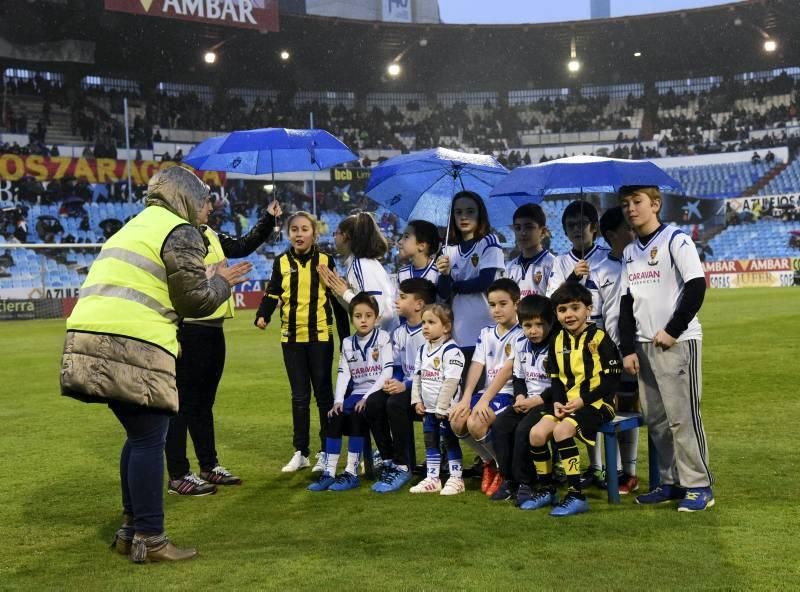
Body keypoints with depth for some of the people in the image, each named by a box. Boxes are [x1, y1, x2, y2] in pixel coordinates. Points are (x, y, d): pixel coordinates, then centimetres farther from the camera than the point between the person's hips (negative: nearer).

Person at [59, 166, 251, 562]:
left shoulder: (135, 227, 28)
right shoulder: (180, 231, -1)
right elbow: (194, 300, -5)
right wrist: (222, 282, 14)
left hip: (91, 337, 9)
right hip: (131, 345, -9)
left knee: (139, 436, 18)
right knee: (149, 440, -2)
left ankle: (131, 529, 24)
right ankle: (148, 539, 2)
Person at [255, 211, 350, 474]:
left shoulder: (325, 261, 0)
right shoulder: (281, 262, 5)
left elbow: (337, 300, 2)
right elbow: (272, 293, 4)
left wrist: (346, 337, 1)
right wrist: (262, 315, -17)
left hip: (320, 336, -2)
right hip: (291, 337, 2)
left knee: (323, 393, 4)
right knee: (299, 396, 9)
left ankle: (327, 452, 13)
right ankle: (300, 452, 18)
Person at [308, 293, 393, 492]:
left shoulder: (383, 338, -4)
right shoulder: (348, 343, 11)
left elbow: (387, 372, -12)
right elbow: (343, 374, 5)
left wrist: (367, 397, -19)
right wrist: (338, 400, -11)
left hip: (377, 393, -5)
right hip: (356, 393, 5)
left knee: (357, 415, -30)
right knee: (334, 416, -19)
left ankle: (351, 473, -23)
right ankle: (329, 473, -17)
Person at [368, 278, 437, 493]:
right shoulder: (399, 333, 13)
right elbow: (397, 367, 15)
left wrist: (406, 385, -25)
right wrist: (392, 381, -8)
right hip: (404, 386, 8)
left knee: (395, 403, -33)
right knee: (374, 402, -19)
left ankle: (402, 467, -20)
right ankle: (389, 463, -9)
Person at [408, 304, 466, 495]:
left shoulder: (451, 350, -16)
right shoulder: (422, 350, 9)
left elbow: (451, 381, -20)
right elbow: (417, 377, 14)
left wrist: (442, 407, -20)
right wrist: (417, 400, 4)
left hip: (446, 408, -8)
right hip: (428, 407, 8)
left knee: (450, 442, 1)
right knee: (430, 443, 13)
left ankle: (456, 479, 10)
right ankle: (432, 479, 21)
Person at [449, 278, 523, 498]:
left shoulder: (521, 335, -7)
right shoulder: (486, 333, 13)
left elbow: (507, 370, -17)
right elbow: (476, 367, 3)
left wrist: (485, 400, -24)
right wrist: (465, 399, -11)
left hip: (509, 393, -6)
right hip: (487, 391, 6)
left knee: (475, 423, -28)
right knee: (457, 421, -17)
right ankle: (489, 461, 10)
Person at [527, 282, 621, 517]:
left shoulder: (599, 338, -9)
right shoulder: (558, 341, 10)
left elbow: (611, 380, -12)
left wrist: (583, 400, -18)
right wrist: (557, 402, -6)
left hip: (597, 403, -6)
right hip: (567, 403, 6)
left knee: (562, 430, -30)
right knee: (537, 433, -13)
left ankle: (576, 495, -23)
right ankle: (546, 490, 6)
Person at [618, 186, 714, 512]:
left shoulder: (676, 240, -6)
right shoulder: (629, 252, 14)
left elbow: (696, 287, -14)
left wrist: (672, 331, -14)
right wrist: (628, 348, 7)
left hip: (678, 343, -7)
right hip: (644, 345, 7)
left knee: (683, 416, -7)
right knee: (655, 419, 9)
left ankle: (699, 486, 2)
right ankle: (671, 482, 20)